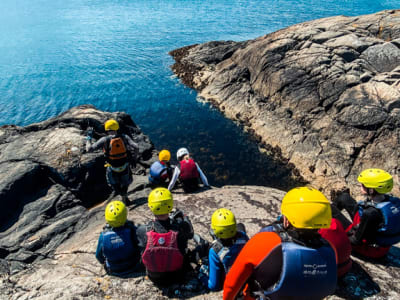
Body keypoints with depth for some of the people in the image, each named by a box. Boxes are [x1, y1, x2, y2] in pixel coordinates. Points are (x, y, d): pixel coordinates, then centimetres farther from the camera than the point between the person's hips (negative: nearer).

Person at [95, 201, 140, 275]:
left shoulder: (103, 235, -25)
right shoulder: (132, 230, -28)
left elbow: (99, 256, -7)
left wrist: (104, 262, 16)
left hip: (113, 271, 1)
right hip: (132, 266, 0)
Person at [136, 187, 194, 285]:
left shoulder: (143, 231, -28)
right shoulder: (181, 226, -31)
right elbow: (190, 234, -5)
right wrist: (183, 217, 12)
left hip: (154, 277, 1)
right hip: (176, 276, 0)